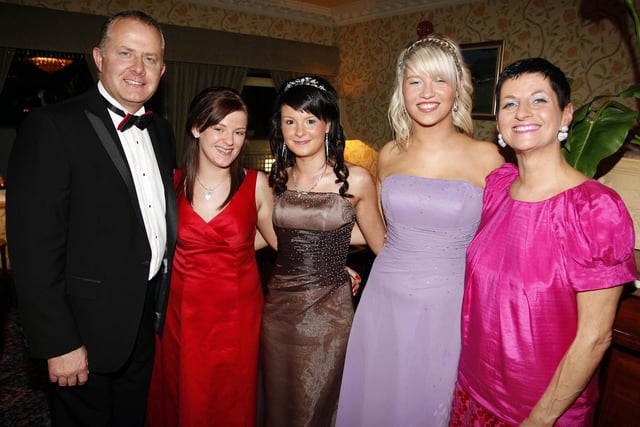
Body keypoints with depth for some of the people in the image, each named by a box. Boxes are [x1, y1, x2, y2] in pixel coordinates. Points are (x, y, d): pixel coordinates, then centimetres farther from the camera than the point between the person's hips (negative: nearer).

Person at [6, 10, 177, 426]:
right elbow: (34, 247, -19)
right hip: (88, 329, -6)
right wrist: (59, 343, -18)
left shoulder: (161, 130, 5)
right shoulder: (52, 127, -16)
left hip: (148, 320, 6)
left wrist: (164, 305, 11)